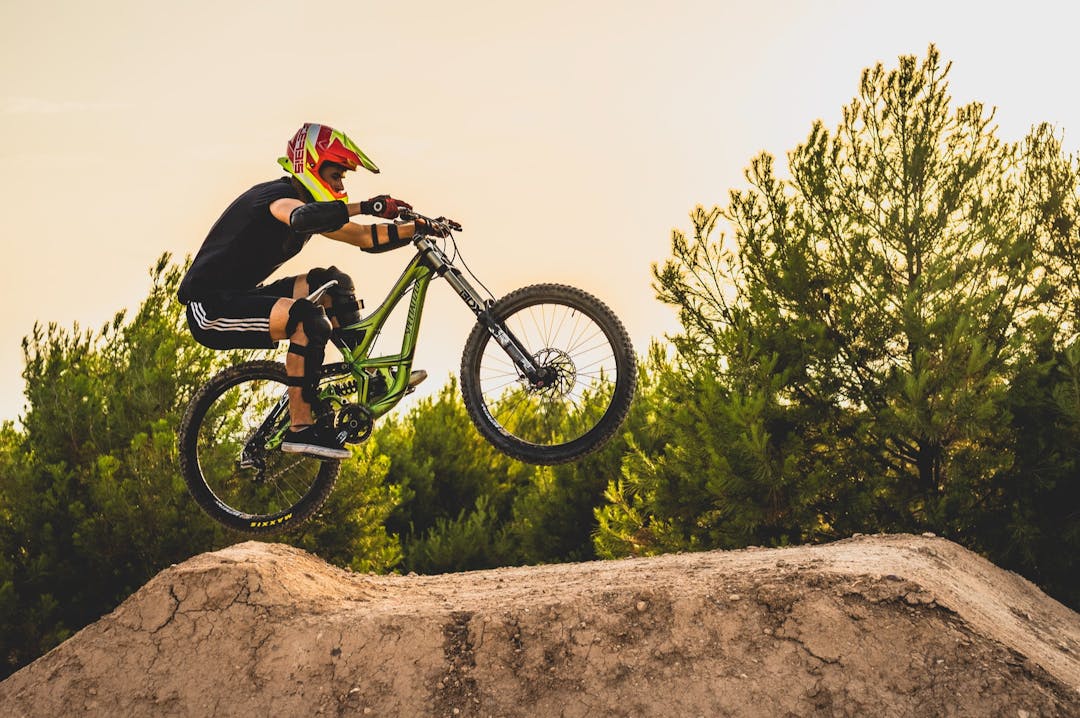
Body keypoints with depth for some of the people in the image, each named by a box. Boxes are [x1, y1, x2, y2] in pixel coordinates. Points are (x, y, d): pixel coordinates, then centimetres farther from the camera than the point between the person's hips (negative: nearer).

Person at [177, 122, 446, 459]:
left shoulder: (311, 206, 13)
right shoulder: (279, 195, -16)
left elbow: (367, 238, 15)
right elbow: (302, 218, -41)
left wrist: (419, 227, 3)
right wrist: (367, 206, -39)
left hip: (238, 298, 10)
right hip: (210, 308, -10)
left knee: (333, 284, 4)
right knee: (310, 319, -29)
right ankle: (300, 429, -27)